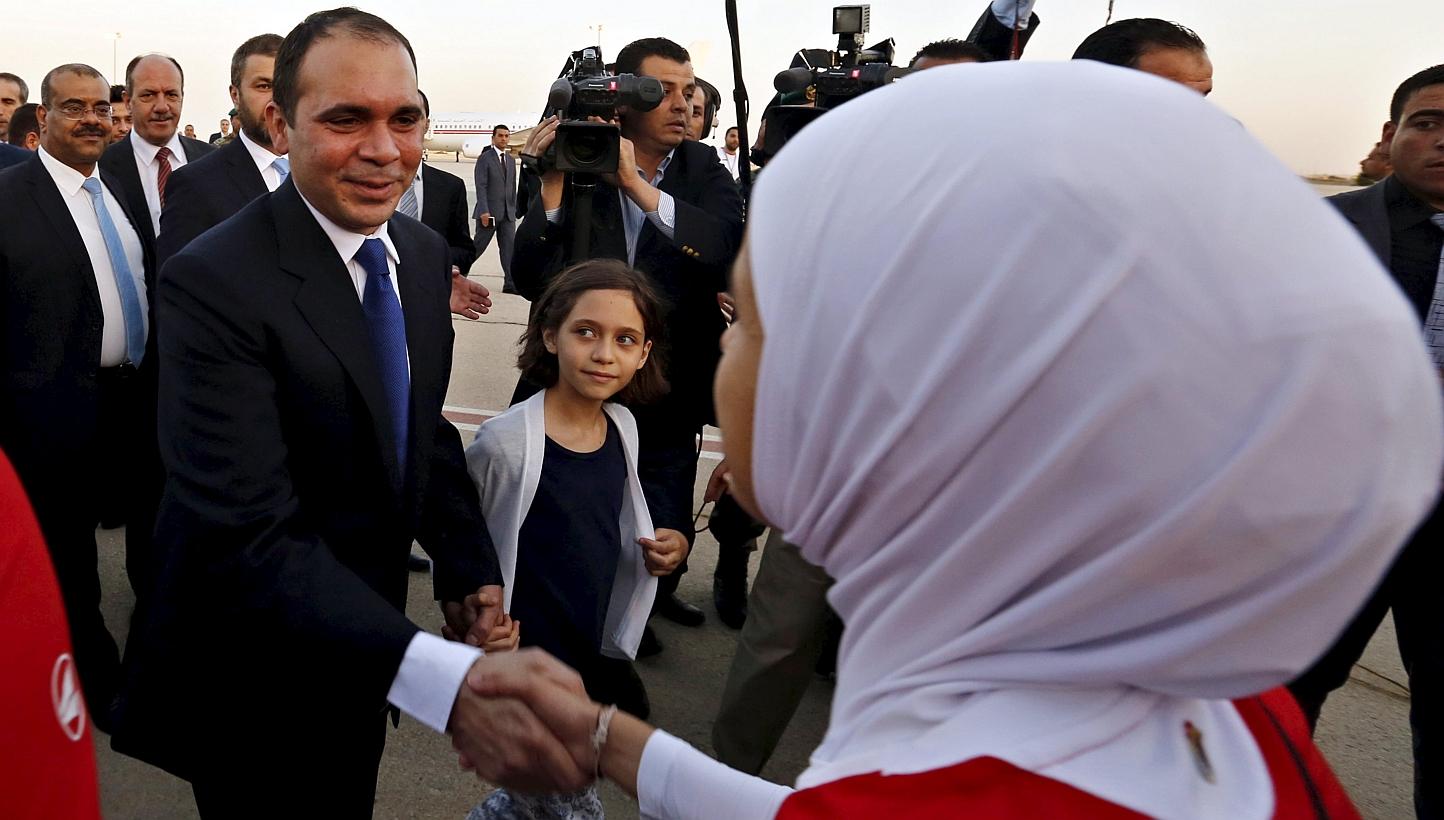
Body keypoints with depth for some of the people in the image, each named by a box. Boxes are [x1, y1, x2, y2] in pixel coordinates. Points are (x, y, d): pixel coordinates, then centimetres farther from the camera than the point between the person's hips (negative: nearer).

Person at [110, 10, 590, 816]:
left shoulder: (425, 254, -3)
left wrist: (469, 565, -4)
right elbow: (245, 538, -35)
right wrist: (445, 679, -47)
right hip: (254, 681, -6)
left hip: (364, 650, 7)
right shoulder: (214, 285, -26)